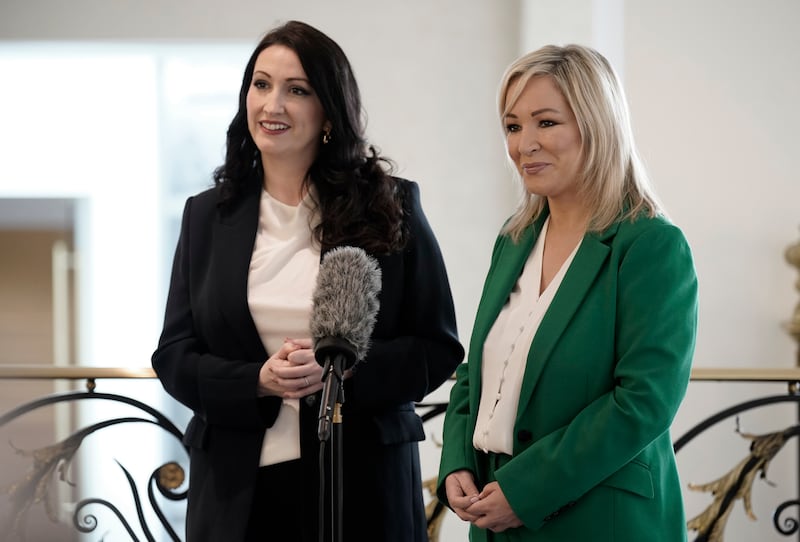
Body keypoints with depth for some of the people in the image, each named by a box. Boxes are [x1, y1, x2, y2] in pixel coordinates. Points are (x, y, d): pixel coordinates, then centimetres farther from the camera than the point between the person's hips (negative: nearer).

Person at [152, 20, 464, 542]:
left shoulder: (391, 207, 0)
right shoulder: (207, 214, 6)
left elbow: (438, 348, -1)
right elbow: (173, 356, 4)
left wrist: (340, 370, -17)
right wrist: (258, 382, -15)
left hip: (361, 480, -1)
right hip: (237, 484, 2)